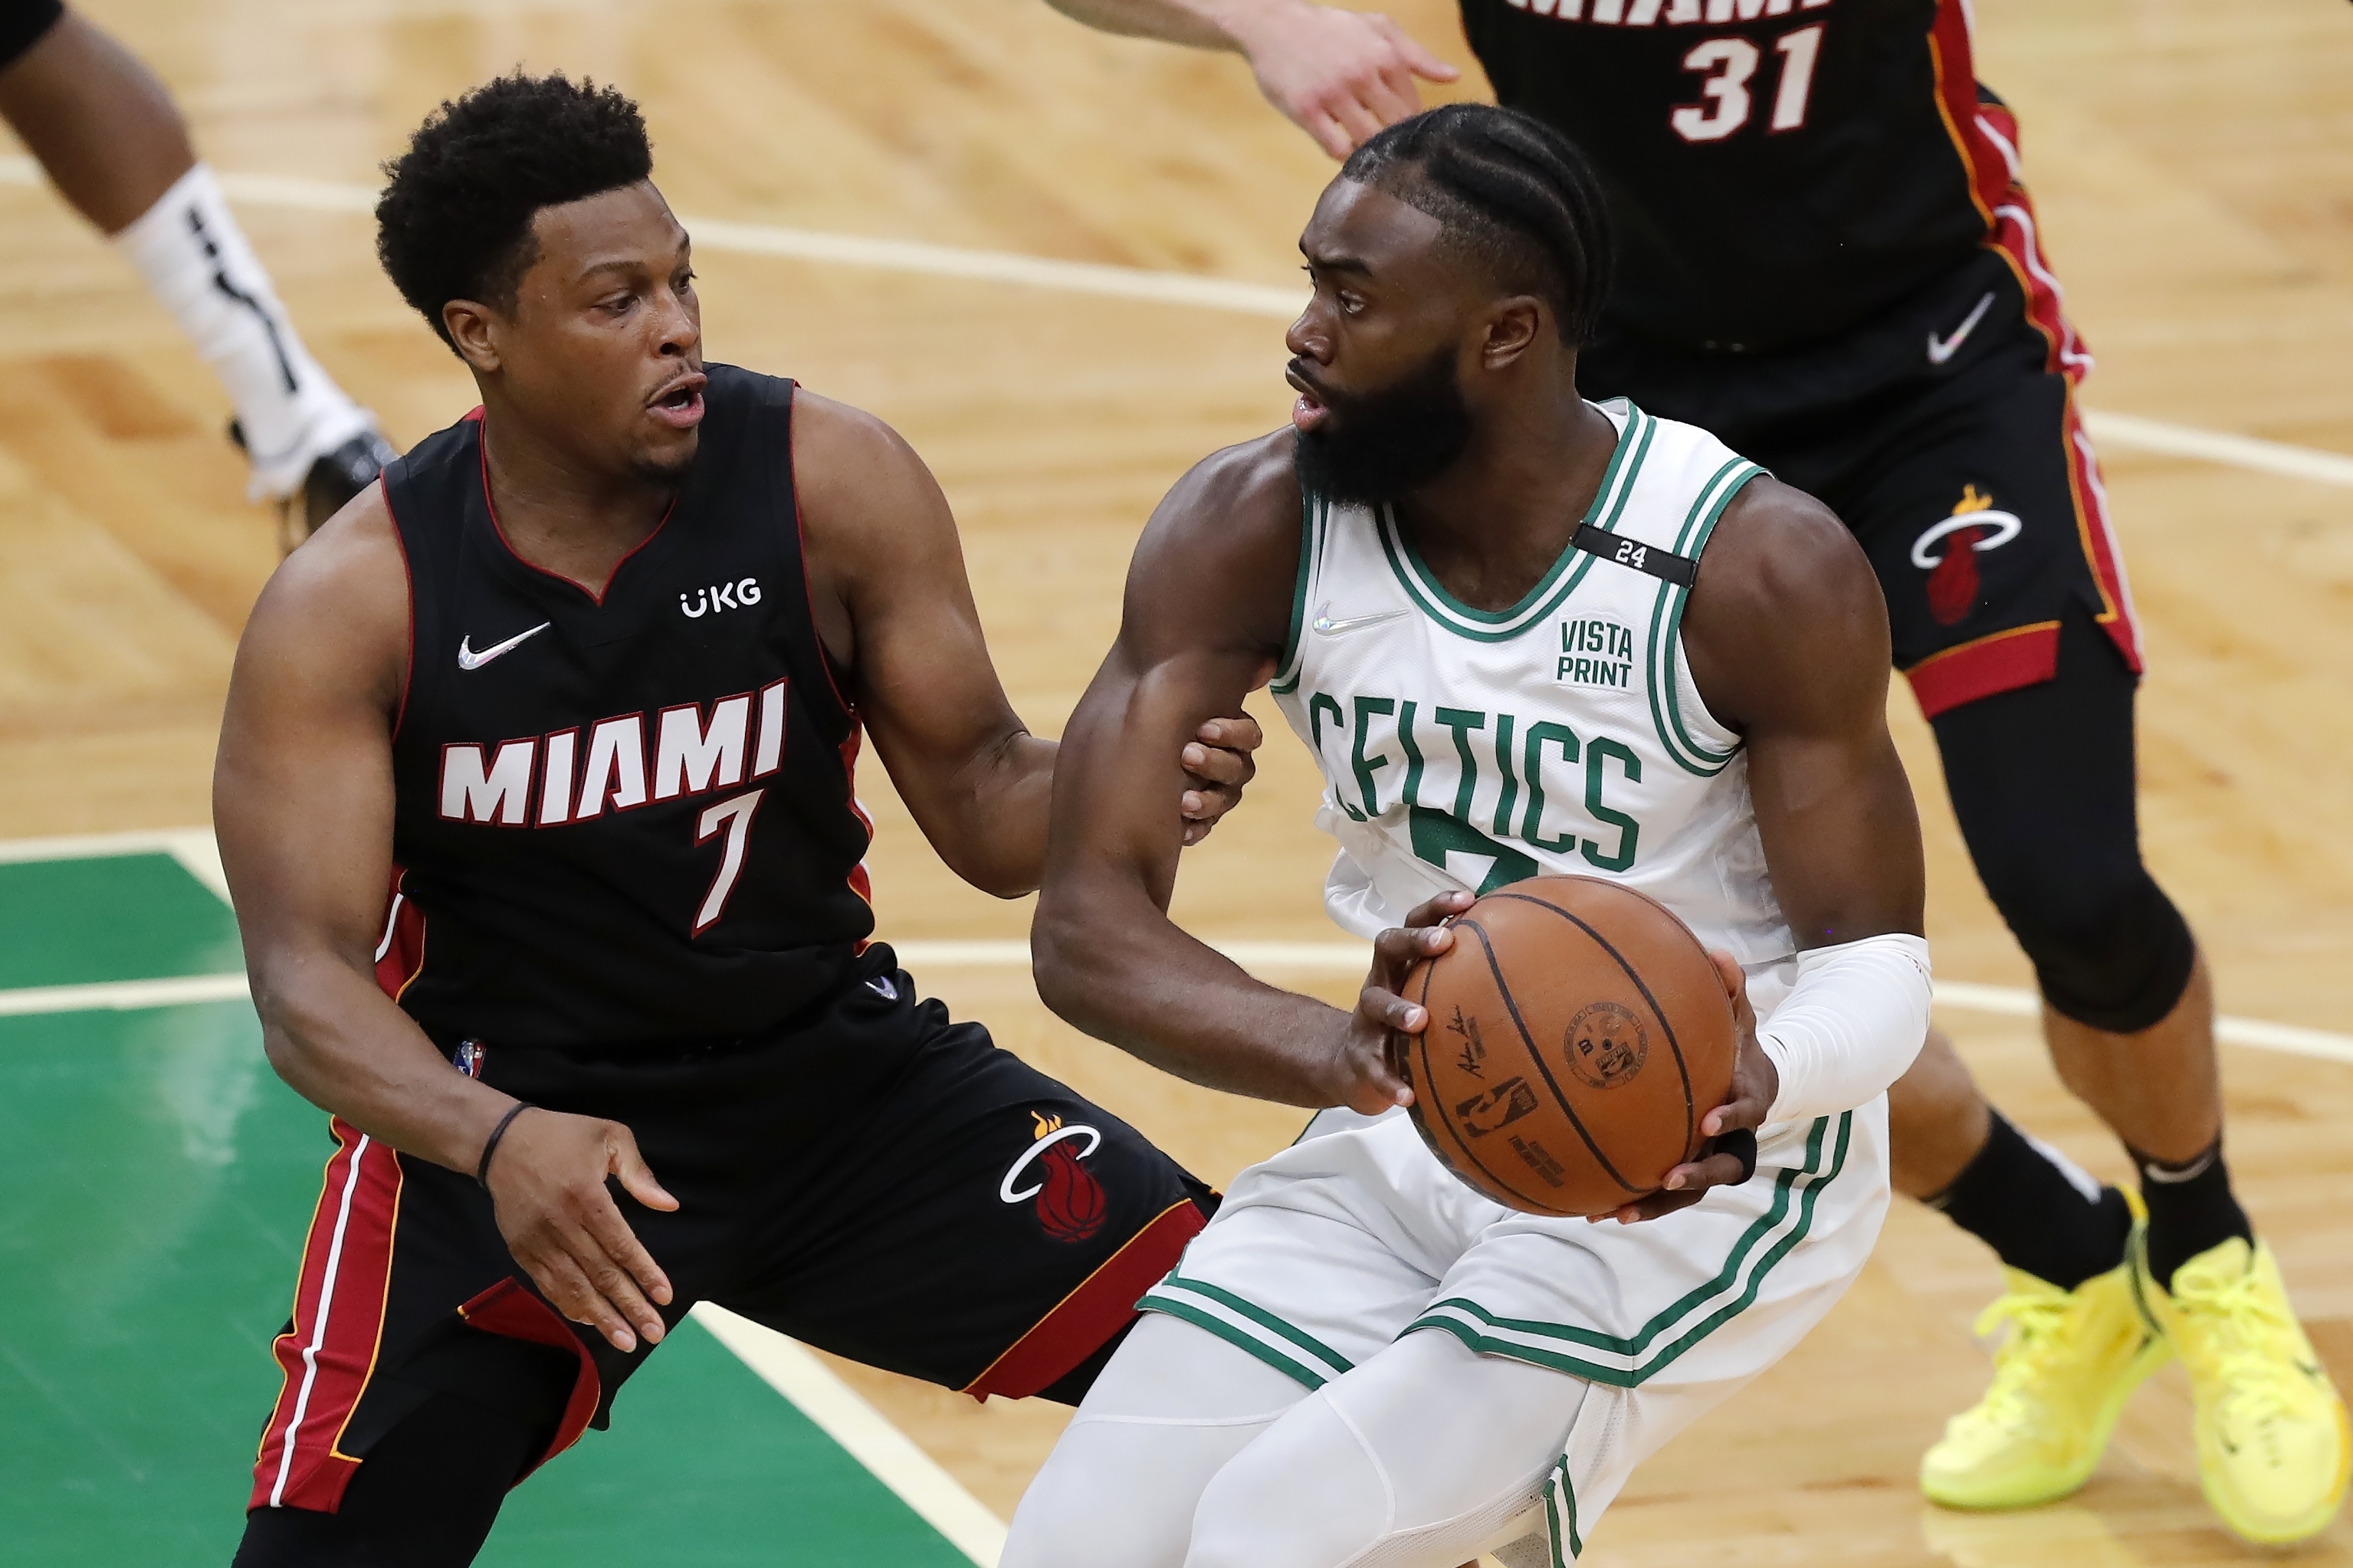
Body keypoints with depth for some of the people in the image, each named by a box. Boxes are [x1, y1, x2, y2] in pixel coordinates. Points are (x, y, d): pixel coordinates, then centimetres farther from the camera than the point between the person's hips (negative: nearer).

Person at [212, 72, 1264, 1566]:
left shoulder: (833, 481, -11)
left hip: (835, 1064, 2)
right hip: (496, 1123, -2)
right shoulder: (353, 601, -15)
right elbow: (308, 975, -20)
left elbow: (982, 806, -4)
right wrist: (497, 1143, -40)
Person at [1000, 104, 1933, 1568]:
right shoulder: (1252, 528, -11)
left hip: (1700, 1171, -5)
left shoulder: (1762, 568, -20)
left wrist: (1757, 1084, -38)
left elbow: (1876, 962, -13)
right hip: (1416, 1136, 5)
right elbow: (1087, 923, -18)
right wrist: (1335, 1052, -39)